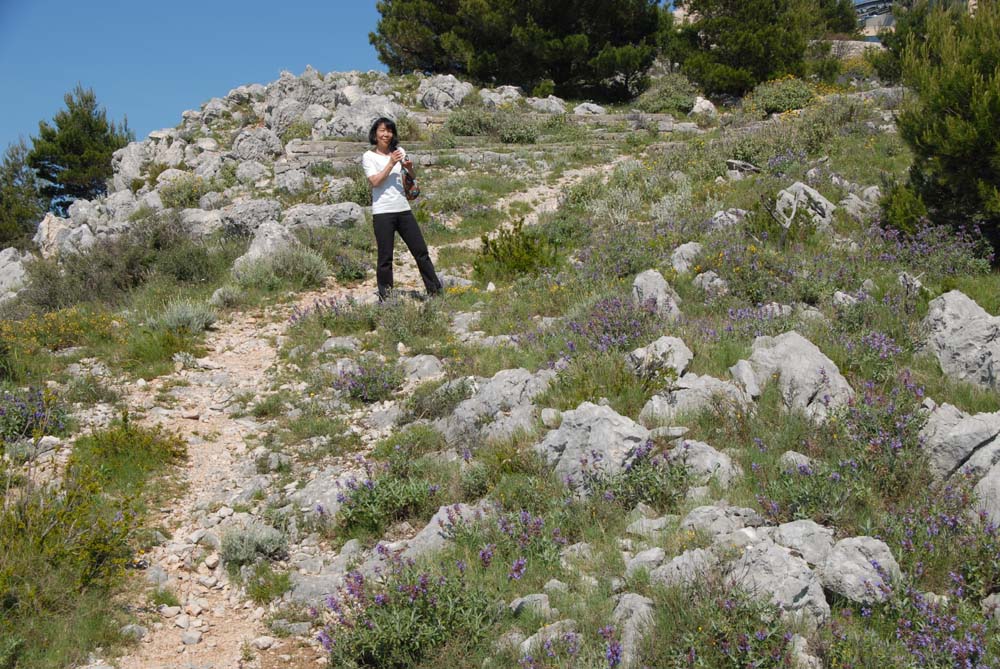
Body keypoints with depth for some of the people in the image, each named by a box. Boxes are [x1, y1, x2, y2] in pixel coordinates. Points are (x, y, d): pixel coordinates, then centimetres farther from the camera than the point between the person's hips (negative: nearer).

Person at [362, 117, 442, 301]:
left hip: (403, 208, 5)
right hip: (382, 211, -5)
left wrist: (409, 167, -3)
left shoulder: (399, 152, 13)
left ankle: (435, 291, 16)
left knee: (421, 251, 6)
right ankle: (385, 298, 8)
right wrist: (391, 163, -16)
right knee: (385, 258, -1)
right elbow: (375, 181, -13)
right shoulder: (369, 156, 0)